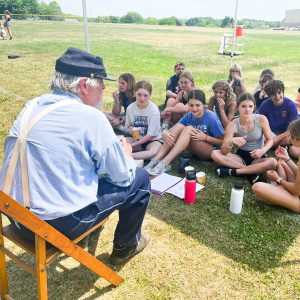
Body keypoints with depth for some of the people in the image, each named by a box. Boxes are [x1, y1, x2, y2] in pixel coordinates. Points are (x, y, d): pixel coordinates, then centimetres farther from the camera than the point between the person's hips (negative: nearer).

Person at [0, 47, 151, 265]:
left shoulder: (32, 107, 3)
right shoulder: (91, 117, -18)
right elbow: (121, 175, -9)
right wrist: (126, 156, 13)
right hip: (62, 224, -7)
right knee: (139, 178, 7)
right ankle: (125, 246, 28)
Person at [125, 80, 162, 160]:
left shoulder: (154, 110, -17)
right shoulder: (130, 108, -5)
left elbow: (151, 135, -15)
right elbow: (127, 126, 10)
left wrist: (133, 145, -17)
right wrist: (131, 129, -16)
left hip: (152, 140, -3)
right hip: (137, 138, 4)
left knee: (154, 152, -38)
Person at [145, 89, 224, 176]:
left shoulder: (211, 118, -17)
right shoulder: (189, 116, -4)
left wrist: (205, 137, -27)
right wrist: (165, 133, -33)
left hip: (211, 151, -5)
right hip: (195, 150, 5)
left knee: (188, 129, -28)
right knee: (179, 126, -20)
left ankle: (165, 163, -38)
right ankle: (156, 159, -28)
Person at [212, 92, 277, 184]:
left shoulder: (262, 119, -13)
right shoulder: (233, 125, -14)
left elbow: (270, 140, -2)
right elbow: (224, 152, -19)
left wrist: (263, 150, -24)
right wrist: (231, 141, -41)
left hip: (257, 157, 0)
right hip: (240, 156, 1)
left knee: (273, 162, -33)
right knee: (215, 154, -23)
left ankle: (233, 171, -24)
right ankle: (251, 171, -24)